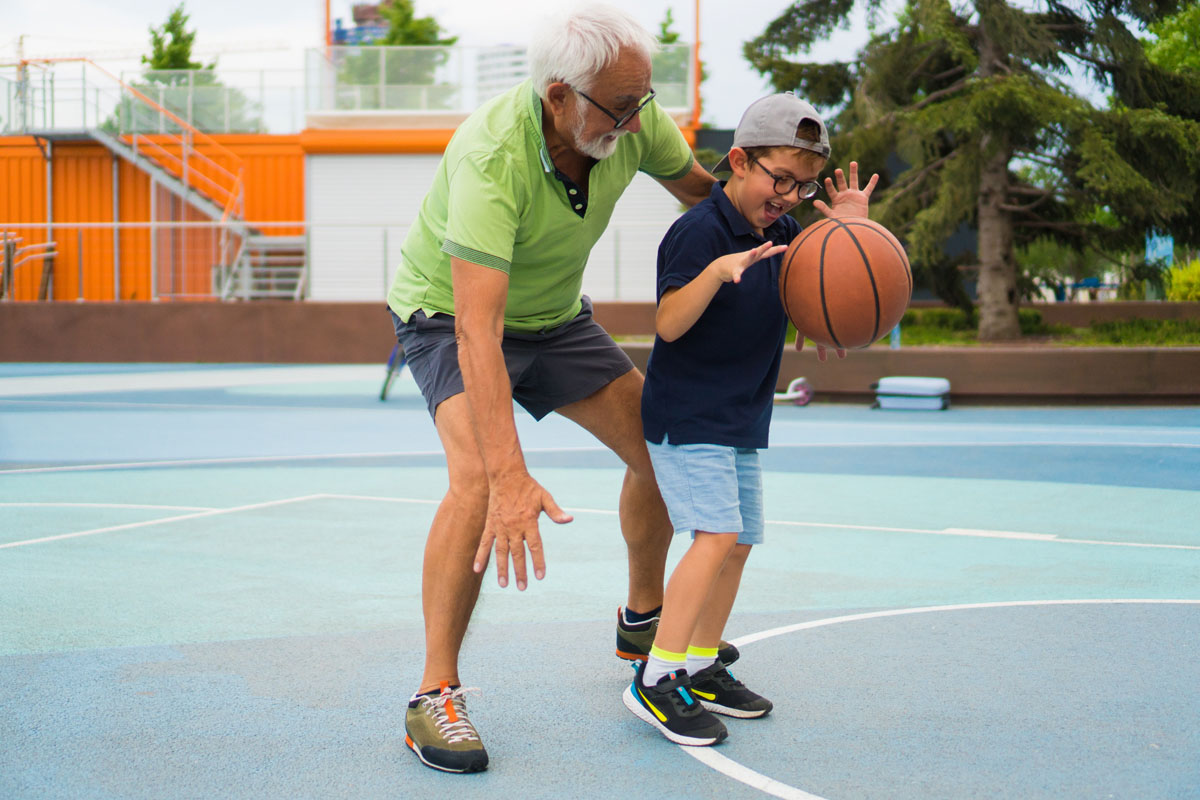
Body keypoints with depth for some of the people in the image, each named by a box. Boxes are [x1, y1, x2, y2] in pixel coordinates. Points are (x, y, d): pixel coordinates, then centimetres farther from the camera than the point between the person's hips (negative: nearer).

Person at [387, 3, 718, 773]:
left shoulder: (635, 120, -21)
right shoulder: (493, 158, -40)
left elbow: (706, 192, 0)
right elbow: (478, 332, -46)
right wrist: (511, 478, -54)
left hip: (555, 315, 7)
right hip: (448, 313, -6)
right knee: (479, 478, -30)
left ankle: (645, 624, 29)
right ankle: (435, 696, -19)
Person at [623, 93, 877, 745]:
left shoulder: (784, 236, 7)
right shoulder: (700, 231, -16)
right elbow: (669, 324, -23)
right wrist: (718, 270, -39)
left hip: (742, 420, 8)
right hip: (686, 415, -8)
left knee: (739, 542, 9)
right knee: (716, 535, -18)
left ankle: (701, 669, 22)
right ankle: (655, 681, -13)